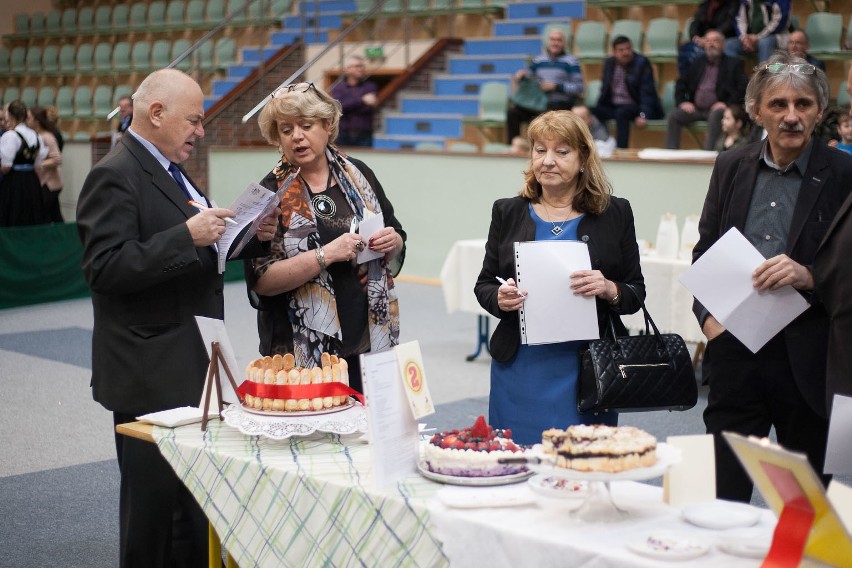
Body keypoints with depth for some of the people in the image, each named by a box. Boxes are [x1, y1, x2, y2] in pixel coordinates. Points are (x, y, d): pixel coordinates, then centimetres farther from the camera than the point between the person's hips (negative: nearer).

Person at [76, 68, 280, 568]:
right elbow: (105, 268, -24)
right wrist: (187, 236, -27)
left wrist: (252, 237, 6)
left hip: (193, 363, 9)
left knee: (196, 498, 16)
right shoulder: (115, 176, -14)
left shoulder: (169, 171, 15)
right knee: (154, 499, 1)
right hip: (152, 372, -9)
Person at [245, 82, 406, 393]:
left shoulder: (358, 175, 7)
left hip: (371, 338, 3)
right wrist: (326, 255, -21)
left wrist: (392, 243, -5)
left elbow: (397, 242, 18)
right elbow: (261, 281, -12)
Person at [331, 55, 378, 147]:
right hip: (344, 135, 0)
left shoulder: (370, 87, 9)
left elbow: (371, 109, -5)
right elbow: (339, 106, -10)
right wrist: (362, 100, -16)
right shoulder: (338, 88, 10)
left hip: (364, 136, 0)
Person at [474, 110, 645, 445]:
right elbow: (483, 285, 11)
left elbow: (637, 293, 5)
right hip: (520, 367, 1)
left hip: (587, 368, -1)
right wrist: (499, 299, -10)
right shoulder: (508, 213, 8)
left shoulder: (615, 214, 4)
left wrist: (610, 290, -16)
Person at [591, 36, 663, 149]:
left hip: (634, 106, -5)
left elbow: (647, 92, -14)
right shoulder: (609, 62, 7)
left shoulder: (642, 62, -8)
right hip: (613, 106, 5)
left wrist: (643, 115, -26)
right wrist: (598, 105, -1)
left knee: (621, 113, -37)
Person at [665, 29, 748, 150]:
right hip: (695, 108, 4)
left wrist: (727, 104, -16)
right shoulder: (697, 63, 19)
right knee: (672, 115, -22)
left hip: (716, 109, -4)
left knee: (716, 115, -38)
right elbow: (681, 84, 19)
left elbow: (743, 88, -3)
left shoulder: (733, 64, 7)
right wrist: (682, 102, 0)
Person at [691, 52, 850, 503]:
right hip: (735, 352, 3)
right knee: (722, 492, 5)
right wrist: (707, 315, 0)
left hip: (807, 361, -2)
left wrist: (810, 277, -21)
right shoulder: (731, 167, 8)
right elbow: (704, 251, 15)